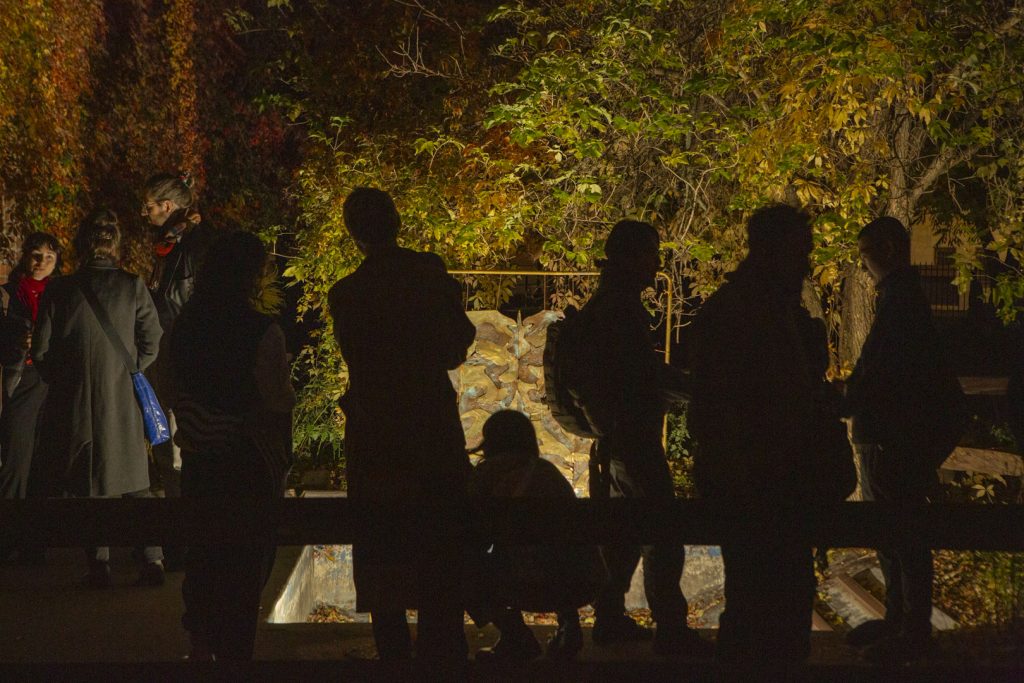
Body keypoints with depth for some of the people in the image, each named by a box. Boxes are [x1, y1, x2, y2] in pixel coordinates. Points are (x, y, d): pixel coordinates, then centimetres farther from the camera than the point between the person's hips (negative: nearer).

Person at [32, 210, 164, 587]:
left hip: (75, 402, 0)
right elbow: (151, 344, -2)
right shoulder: (133, 287, -6)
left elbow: (41, 351, -3)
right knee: (135, 484, 12)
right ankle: (152, 559, 5)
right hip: (123, 403, 0)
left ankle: (99, 564, 10)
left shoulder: (58, 291, -7)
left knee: (90, 486, 12)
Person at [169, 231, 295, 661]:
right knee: (247, 559, 7)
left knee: (203, 552, 17)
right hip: (249, 460, -5)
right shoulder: (261, 331, -18)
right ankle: (234, 652, 11)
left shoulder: (185, 326, 0)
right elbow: (281, 400, -15)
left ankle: (201, 646, 23)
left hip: (198, 460, 5)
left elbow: (171, 391, 10)